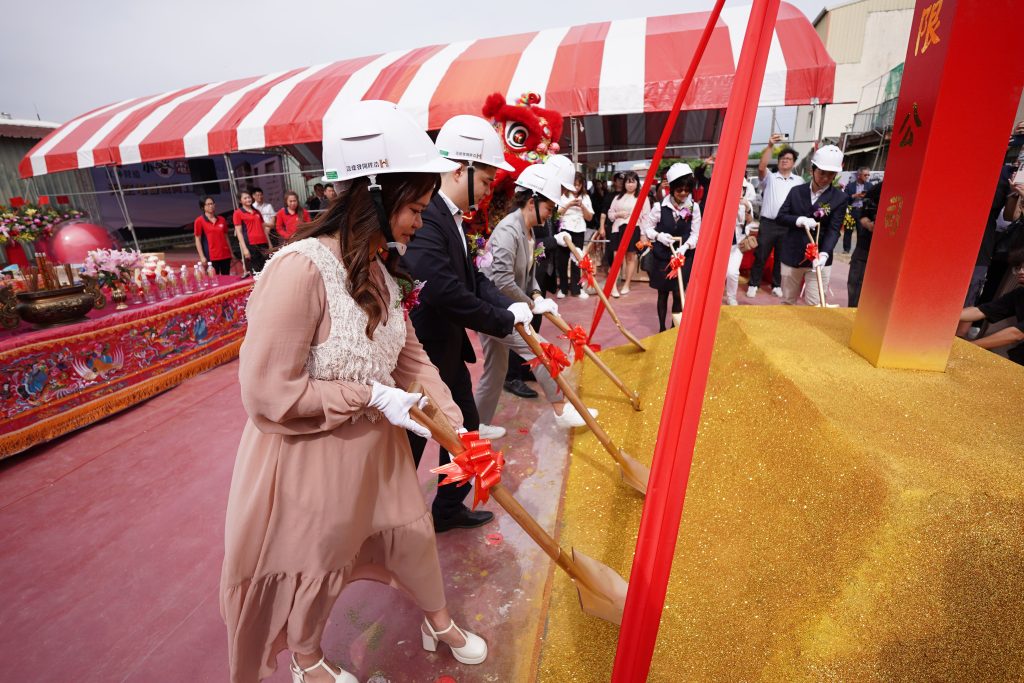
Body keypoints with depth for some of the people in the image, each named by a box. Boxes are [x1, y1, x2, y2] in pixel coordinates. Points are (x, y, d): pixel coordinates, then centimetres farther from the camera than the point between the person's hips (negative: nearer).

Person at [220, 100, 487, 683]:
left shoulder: (380, 266, -2)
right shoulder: (301, 268, -29)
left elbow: (409, 352, 0)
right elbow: (267, 393, -26)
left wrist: (453, 419, -7)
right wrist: (372, 395, -25)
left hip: (376, 443, 7)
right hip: (309, 454, -6)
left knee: (413, 530, 22)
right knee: (314, 564, 20)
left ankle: (439, 623, 52)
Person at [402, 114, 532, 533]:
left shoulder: (451, 216, 7)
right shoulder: (424, 219, -25)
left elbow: (472, 277, 10)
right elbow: (449, 295, -31)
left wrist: (511, 305, -7)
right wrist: (506, 320, -17)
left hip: (447, 351, 10)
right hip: (421, 356, -10)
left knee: (465, 431, 21)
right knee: (410, 443, 9)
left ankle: (449, 508, 42)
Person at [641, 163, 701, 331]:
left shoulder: (694, 207, -2)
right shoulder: (659, 207, -9)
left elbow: (696, 233, -2)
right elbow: (647, 227, 0)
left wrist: (685, 246, -20)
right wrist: (658, 236, -18)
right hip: (662, 256, -1)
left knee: (678, 294, 3)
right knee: (663, 293, 9)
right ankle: (662, 328, 22)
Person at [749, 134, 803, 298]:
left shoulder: (799, 181, 11)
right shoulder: (770, 177, 5)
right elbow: (761, 167, -15)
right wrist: (770, 146, -23)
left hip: (787, 225, 2)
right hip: (768, 223, -2)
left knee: (781, 257, 10)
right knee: (761, 255, 1)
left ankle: (776, 285, 21)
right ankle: (754, 284, 11)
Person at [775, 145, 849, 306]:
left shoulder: (839, 198, -3)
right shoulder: (796, 191, 4)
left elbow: (834, 230, -10)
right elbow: (780, 217, 1)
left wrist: (824, 253, -27)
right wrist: (799, 220, -19)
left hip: (819, 258, -2)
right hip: (791, 256, 2)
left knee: (815, 304, -3)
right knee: (787, 301, 14)